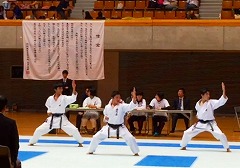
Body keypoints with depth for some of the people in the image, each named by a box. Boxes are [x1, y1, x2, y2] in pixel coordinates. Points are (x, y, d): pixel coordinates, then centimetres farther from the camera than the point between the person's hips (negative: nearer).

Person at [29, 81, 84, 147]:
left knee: (73, 130, -13)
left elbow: (73, 98, -25)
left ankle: (80, 142, 10)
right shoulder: (50, 98, 1)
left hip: (62, 119, -2)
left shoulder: (64, 98, -7)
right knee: (39, 130, 3)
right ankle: (32, 142, 26)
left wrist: (74, 88, -35)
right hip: (52, 119, 2)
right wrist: (49, 112, 0)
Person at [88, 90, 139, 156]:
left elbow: (131, 106, -33)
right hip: (109, 127, 2)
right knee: (96, 137, 1)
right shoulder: (107, 107, -4)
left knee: (130, 138, -16)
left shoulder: (122, 106, -15)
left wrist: (134, 98, -51)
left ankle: (136, 152, 5)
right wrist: (105, 118, -10)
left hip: (120, 127, -2)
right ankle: (91, 151, 23)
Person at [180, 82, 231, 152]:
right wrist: (198, 120, 10)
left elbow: (221, 101, -29)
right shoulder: (198, 104, 0)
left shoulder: (211, 102, -14)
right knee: (187, 133, 3)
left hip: (210, 124, -4)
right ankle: (183, 146, 28)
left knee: (220, 135, -20)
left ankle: (227, 148, 2)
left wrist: (224, 91, -40)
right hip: (200, 124, 4)